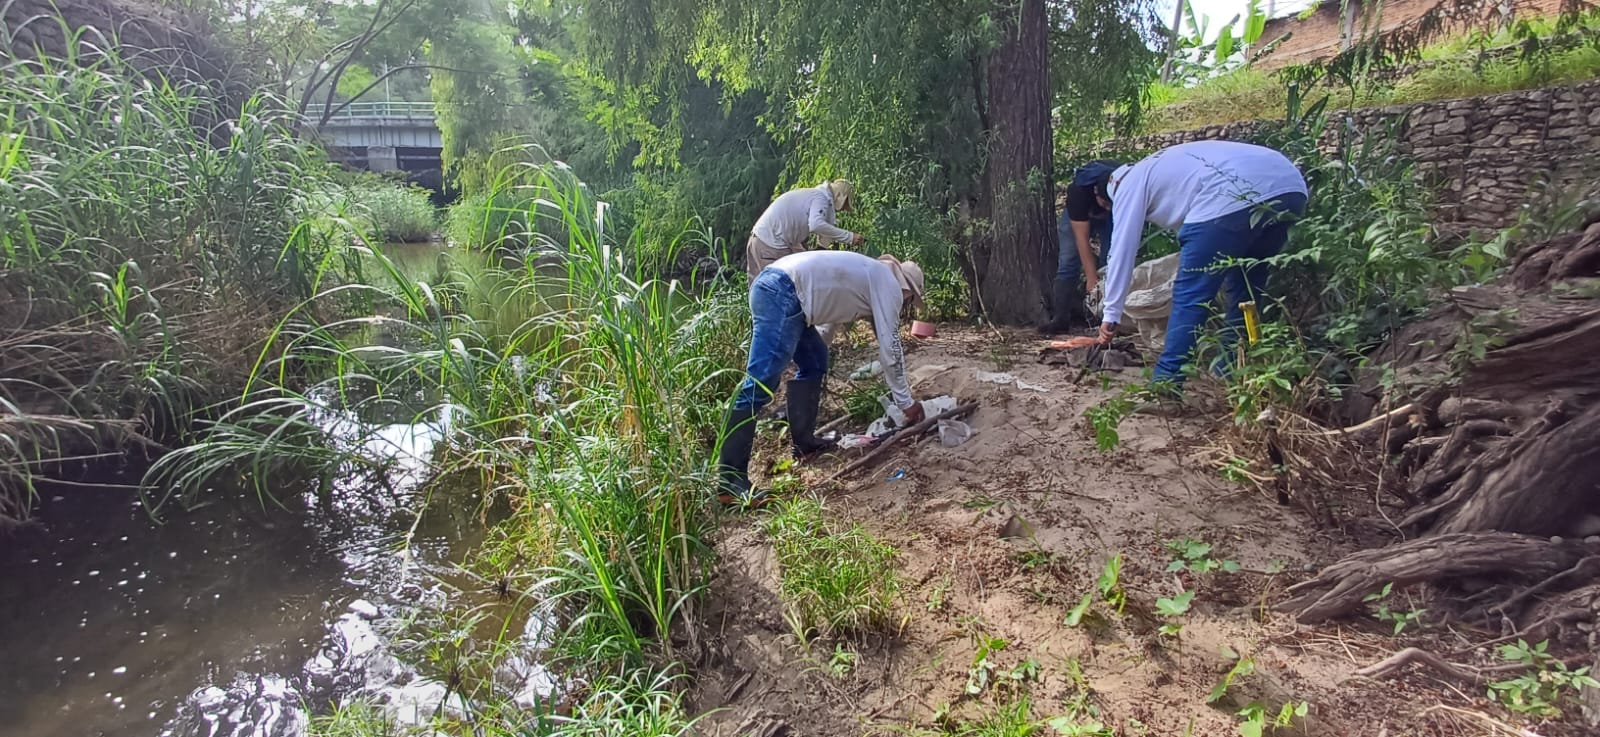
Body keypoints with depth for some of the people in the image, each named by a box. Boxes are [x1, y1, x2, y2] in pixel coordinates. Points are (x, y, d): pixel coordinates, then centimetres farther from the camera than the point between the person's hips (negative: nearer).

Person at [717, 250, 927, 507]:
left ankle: (803, 443, 28)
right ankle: (729, 480, -16)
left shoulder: (873, 276, 32)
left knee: (814, 362, 22)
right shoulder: (890, 285, 6)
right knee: (760, 384, -14)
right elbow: (890, 349, 4)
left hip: (773, 287, 11)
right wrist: (906, 402, 13)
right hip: (782, 294, -10)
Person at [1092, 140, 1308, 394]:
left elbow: (1122, 248, 9)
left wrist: (1110, 314, 11)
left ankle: (1166, 381, 4)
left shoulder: (1129, 183, 15)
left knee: (1190, 294, 1)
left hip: (1236, 196, -9)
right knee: (1246, 288, 23)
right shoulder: (1162, 166, 38)